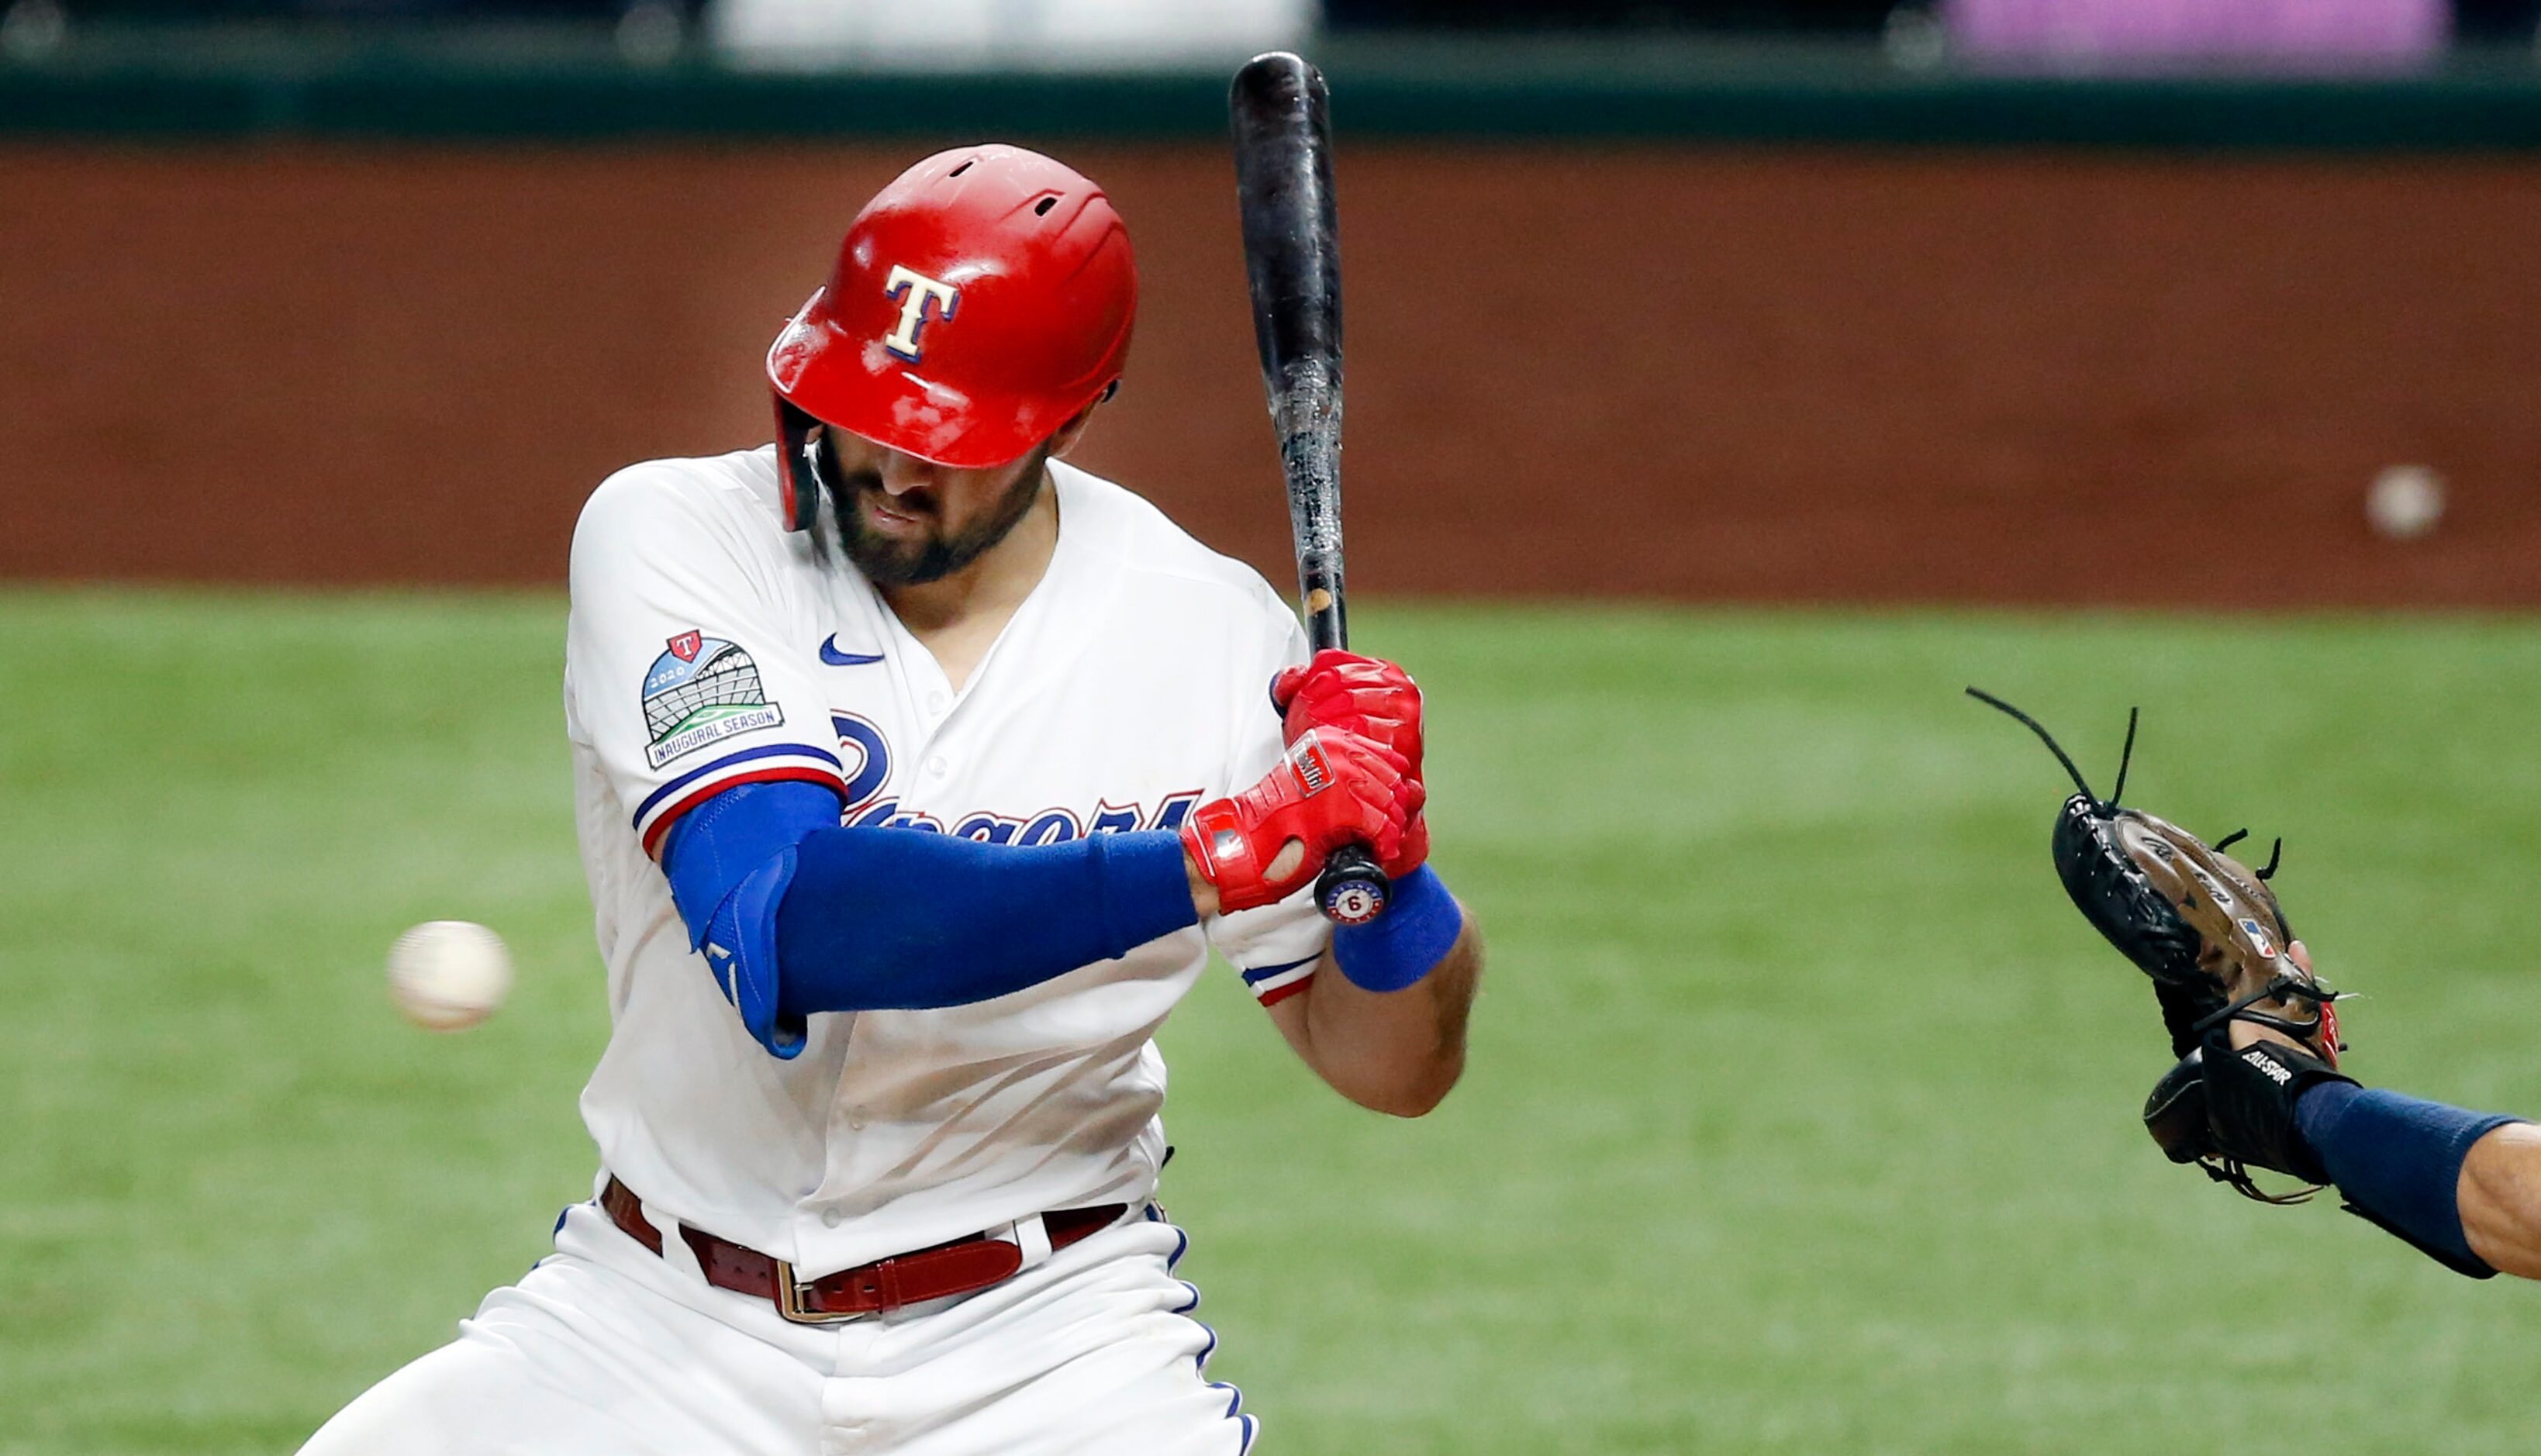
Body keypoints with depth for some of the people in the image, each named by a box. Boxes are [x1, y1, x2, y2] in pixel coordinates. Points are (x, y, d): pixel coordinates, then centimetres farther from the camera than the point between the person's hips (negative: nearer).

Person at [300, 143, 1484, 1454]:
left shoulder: (1206, 631, -5)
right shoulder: (671, 543, -11)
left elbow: (1400, 1070, 1)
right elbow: (787, 919, -28)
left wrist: (1386, 862, -21)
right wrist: (1221, 857, -32)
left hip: (1039, 1343, 0)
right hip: (666, 1326, 0)